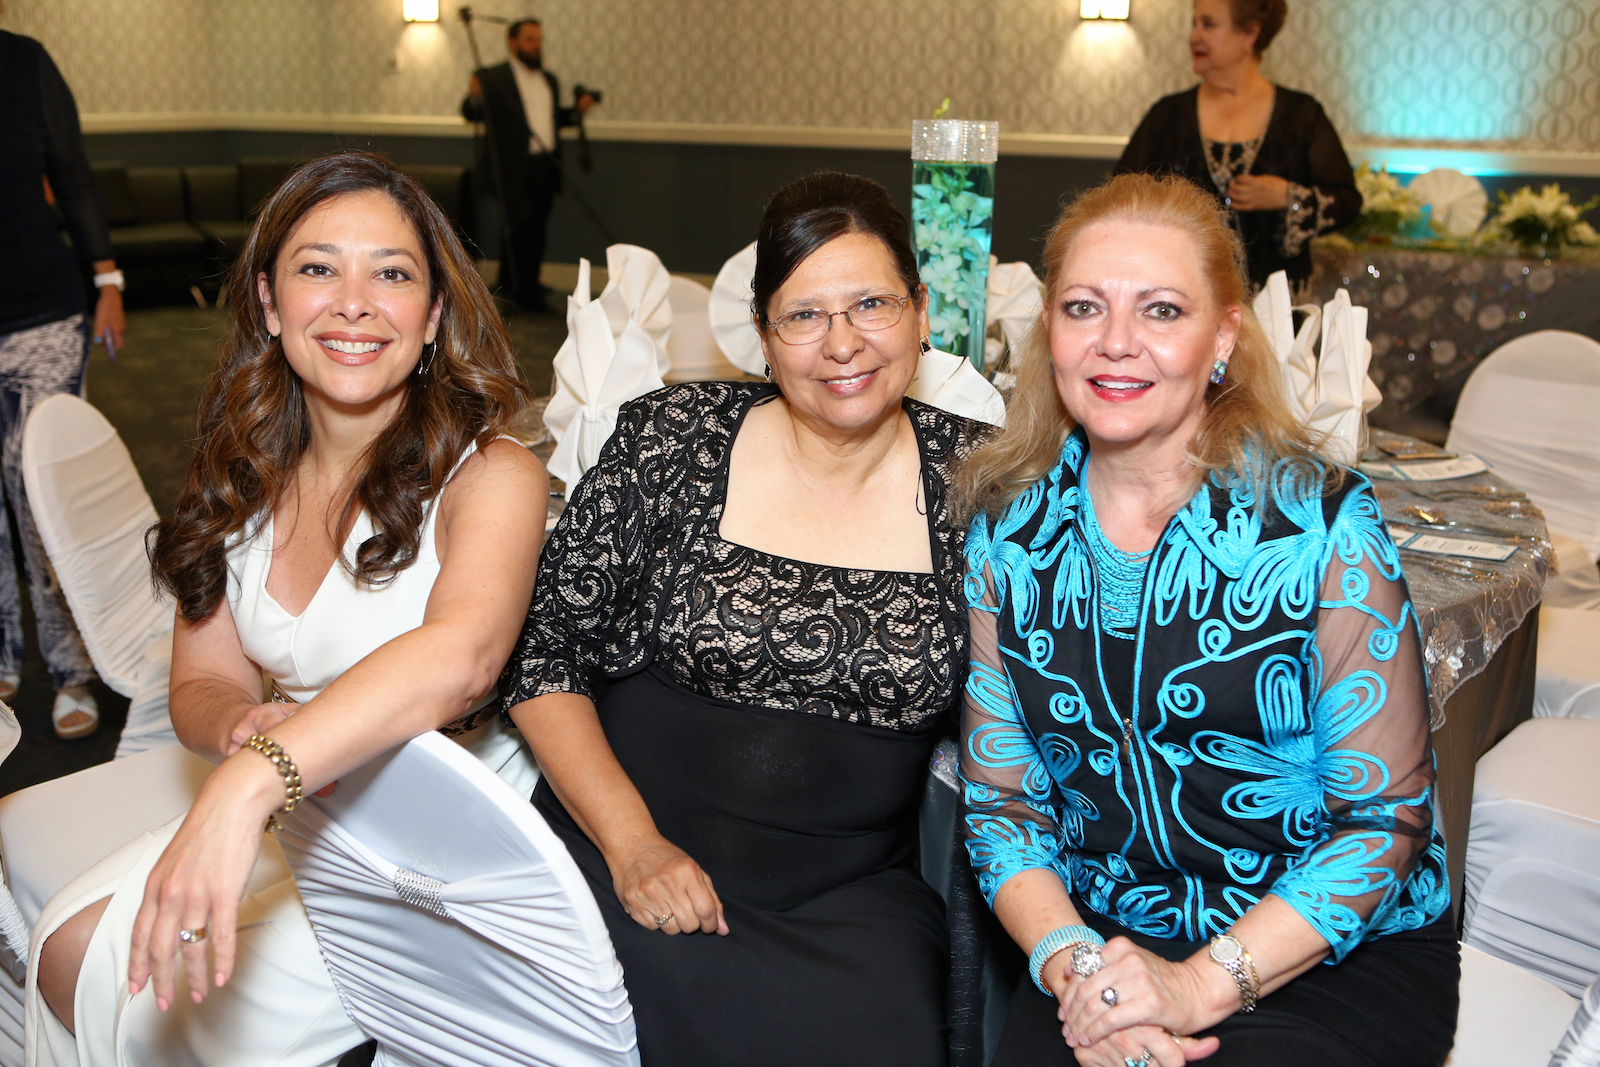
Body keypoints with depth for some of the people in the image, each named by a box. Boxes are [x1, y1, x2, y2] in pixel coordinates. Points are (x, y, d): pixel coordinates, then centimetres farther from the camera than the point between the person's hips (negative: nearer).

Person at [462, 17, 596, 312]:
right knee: (522, 227, -3)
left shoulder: (549, 80, 17)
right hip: (516, 166, -7)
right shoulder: (492, 78, -5)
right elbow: (471, 114, -11)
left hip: (547, 166, 7)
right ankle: (525, 290, 7)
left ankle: (510, 282, 25)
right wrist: (474, 97, -32)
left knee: (536, 228, 11)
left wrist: (577, 110, 6)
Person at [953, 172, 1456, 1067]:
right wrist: (1071, 963, -14)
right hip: (1106, 946, 3)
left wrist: (1202, 985, -17)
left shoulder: (1323, 524, -11)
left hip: (1336, 956, -2)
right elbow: (1001, 799, 2)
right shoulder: (1007, 533, -1)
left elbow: (1387, 819, -9)